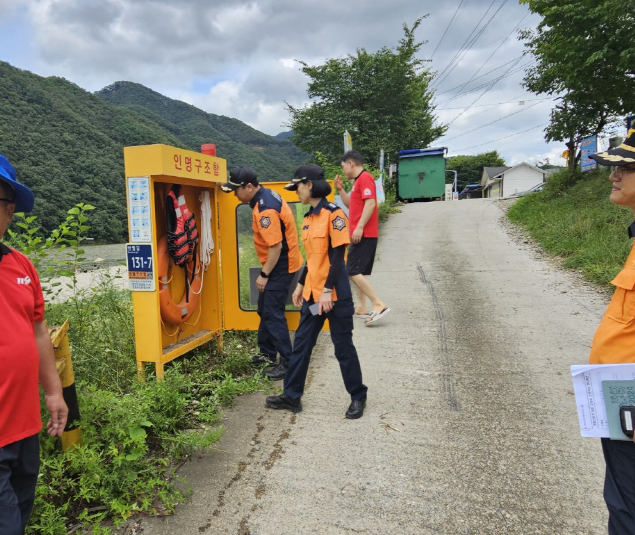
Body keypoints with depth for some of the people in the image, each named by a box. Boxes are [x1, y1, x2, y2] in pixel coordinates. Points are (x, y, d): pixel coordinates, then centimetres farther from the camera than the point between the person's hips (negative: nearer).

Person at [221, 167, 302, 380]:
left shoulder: (265, 210, -25)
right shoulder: (266, 194, 6)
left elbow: (276, 246, -27)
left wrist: (264, 275, -19)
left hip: (281, 265, -11)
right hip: (278, 264, 11)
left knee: (273, 313, -7)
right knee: (264, 308, 18)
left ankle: (288, 362, 1)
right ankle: (267, 352, 32)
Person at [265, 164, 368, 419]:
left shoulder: (333, 213, -12)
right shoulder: (308, 218, 11)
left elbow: (337, 255, -17)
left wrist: (327, 290, -21)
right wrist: (301, 285, 17)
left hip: (334, 295, -8)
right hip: (311, 293, 8)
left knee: (343, 346, 5)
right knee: (301, 344, 11)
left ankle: (358, 396, 24)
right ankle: (292, 396, 24)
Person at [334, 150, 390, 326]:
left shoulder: (365, 178, -11)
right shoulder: (358, 180, 19)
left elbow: (370, 203, -22)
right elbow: (351, 205, 28)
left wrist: (359, 227, -26)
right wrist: (341, 189, 17)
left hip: (364, 235, -10)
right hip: (361, 235, 10)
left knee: (353, 271, -13)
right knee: (358, 272, 11)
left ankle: (379, 304, -12)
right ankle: (362, 308, 16)